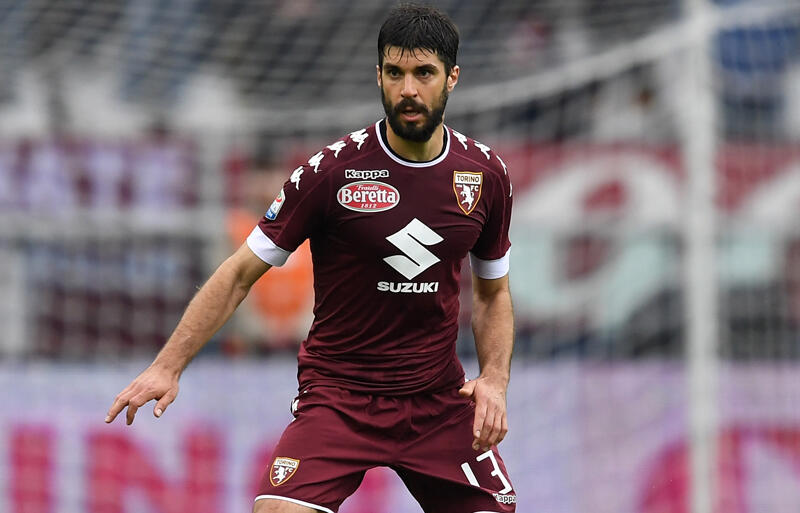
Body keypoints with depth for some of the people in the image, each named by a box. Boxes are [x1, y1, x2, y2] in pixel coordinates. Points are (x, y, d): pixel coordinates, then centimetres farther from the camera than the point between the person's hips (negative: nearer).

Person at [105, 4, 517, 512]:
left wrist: (495, 380, -2)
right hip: (338, 393, -3)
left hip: (441, 396, 3)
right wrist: (168, 365, -13)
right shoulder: (332, 170, -12)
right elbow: (241, 274, -6)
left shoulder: (487, 174, 0)